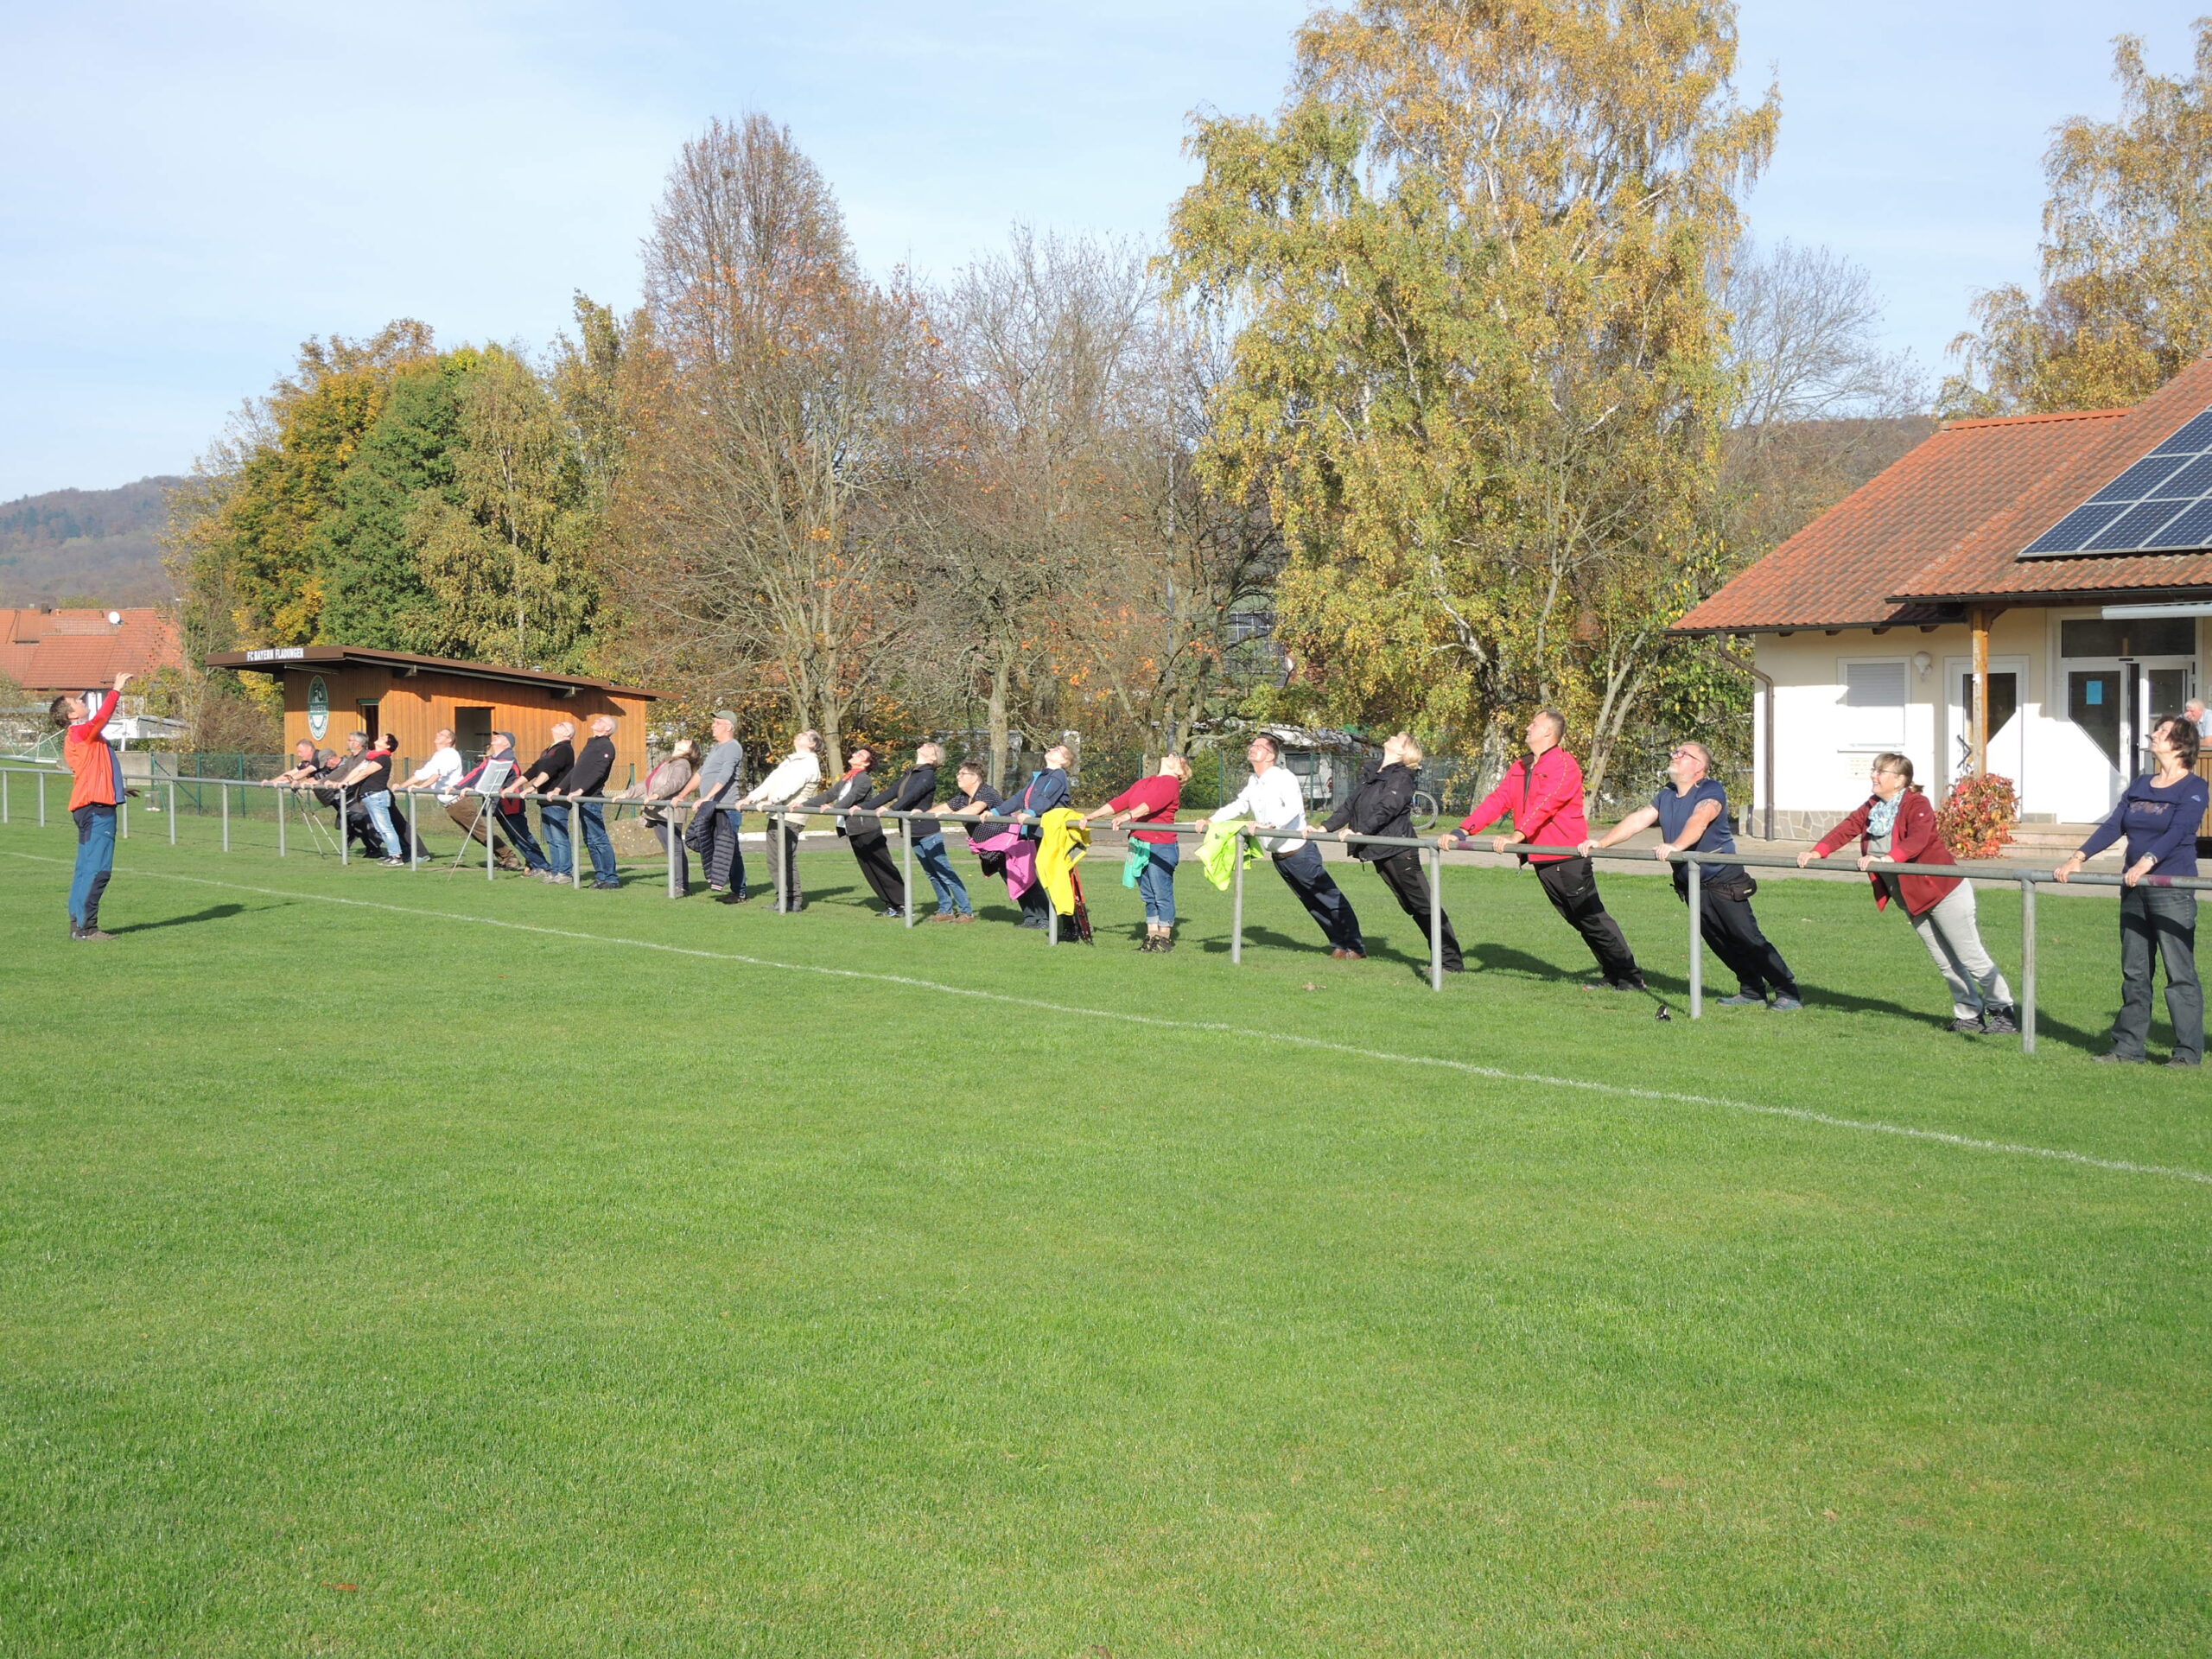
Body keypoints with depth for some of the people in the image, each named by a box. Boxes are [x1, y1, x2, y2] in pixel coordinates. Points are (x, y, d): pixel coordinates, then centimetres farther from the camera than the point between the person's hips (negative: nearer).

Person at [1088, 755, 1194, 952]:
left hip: (1161, 847, -7)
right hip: (1139, 845, 7)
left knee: (1162, 894, -2)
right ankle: (1152, 936, 16)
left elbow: (1151, 804, -21)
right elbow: (1119, 802, 17)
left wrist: (1127, 817, -34)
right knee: (1148, 895, 11)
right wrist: (1091, 816, 9)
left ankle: (1165, 938, 6)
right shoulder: (1143, 783, 20)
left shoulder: (1171, 783, -5)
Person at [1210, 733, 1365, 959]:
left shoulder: (1283, 777, -17)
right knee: (1311, 903, 14)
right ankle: (1339, 944, 23)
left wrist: (1269, 825, -44)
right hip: (1278, 856, 8)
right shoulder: (1252, 783, 8)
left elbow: (1294, 807, -32)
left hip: (1300, 852, -8)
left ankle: (1356, 948, 3)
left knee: (1331, 899, -2)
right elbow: (1239, 806, 19)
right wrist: (1211, 821, 6)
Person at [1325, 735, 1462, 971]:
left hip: (1399, 851, -8)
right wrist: (1325, 827, 6)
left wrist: (1359, 831, -33)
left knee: (1424, 905, -6)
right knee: (1410, 907, 11)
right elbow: (1350, 805, 16)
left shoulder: (1402, 777, -10)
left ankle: (1452, 962, -2)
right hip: (1378, 852, 8)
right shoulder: (1370, 774, 15)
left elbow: (1386, 810, -23)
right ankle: (1445, 956, 17)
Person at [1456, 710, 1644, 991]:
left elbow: (1544, 805, -25)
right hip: (1541, 859, 8)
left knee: (1593, 919, -5)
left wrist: (1517, 836, -36)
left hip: (1567, 858, -8)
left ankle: (1630, 978, 2)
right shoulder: (1519, 770, 15)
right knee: (1579, 921, 12)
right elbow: (1497, 800, 8)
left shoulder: (1564, 766, -12)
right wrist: (1465, 829, -5)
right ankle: (1613, 977, 19)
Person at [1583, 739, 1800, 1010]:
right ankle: (1752, 992, 21)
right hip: (1691, 887, 7)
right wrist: (1601, 843, -4)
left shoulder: (1711, 791, -12)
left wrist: (1675, 846, -47)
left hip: (1724, 882, -7)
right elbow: (1638, 820, 7)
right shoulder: (1666, 797, 13)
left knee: (1749, 941, -8)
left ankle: (1788, 993, -1)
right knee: (1721, 944, 9)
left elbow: (1699, 820, -30)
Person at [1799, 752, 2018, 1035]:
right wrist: (1817, 852, -16)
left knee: (1970, 956, -3)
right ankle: (1969, 1014, 22)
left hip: (1944, 890, -8)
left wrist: (1886, 859, -49)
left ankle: (2002, 1010, 6)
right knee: (1944, 961, 13)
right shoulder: (1872, 807, 5)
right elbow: (1846, 828, 0)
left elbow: (1917, 840, -35)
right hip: (1912, 899, 8)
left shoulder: (1917, 804, -19)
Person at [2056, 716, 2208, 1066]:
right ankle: (2128, 1047, 15)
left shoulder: (2194, 789, -4)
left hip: (2173, 889, -7)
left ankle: (2189, 1052, 0)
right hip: (2134, 891, 7)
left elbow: (2176, 833, -18)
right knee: (2134, 972, 9)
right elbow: (2112, 826, 10)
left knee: (2180, 973, -5)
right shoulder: (2140, 787, 16)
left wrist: (2147, 862, -32)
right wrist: (2078, 857, -3)